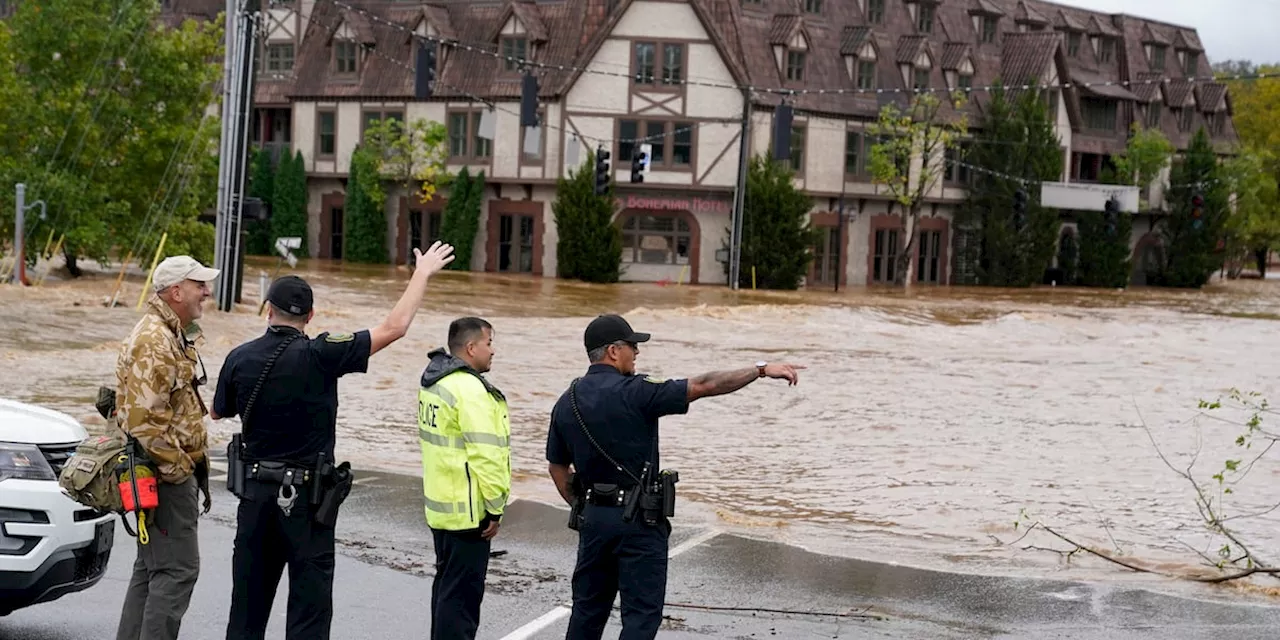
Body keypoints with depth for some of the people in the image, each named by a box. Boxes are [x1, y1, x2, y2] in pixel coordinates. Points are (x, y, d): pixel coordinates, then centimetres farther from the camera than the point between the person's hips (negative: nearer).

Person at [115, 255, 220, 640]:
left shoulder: (175, 336, 17)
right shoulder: (154, 342, -19)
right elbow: (144, 419, -25)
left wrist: (190, 463, 20)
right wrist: (177, 468, -18)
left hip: (169, 473, 11)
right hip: (166, 475, -11)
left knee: (152, 567, 15)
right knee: (177, 568, -10)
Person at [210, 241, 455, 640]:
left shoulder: (240, 359, -3)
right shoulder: (319, 356, -15)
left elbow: (219, 412, 15)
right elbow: (393, 328, -13)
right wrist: (423, 274, -2)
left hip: (255, 490, 4)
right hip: (305, 494, -4)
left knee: (249, 594, 14)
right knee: (310, 597, 1)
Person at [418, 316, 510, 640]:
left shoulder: (433, 381, 11)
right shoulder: (469, 389, -20)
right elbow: (486, 455, -23)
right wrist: (495, 507, -15)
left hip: (441, 505, 10)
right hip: (469, 512, -10)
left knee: (447, 583, 21)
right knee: (462, 592, -5)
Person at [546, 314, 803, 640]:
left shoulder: (566, 403, 5)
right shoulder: (633, 393, -15)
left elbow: (557, 467, 14)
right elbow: (703, 386, -18)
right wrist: (762, 369, -13)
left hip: (592, 516, 7)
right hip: (639, 519, -6)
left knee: (588, 608, 17)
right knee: (642, 613, -1)